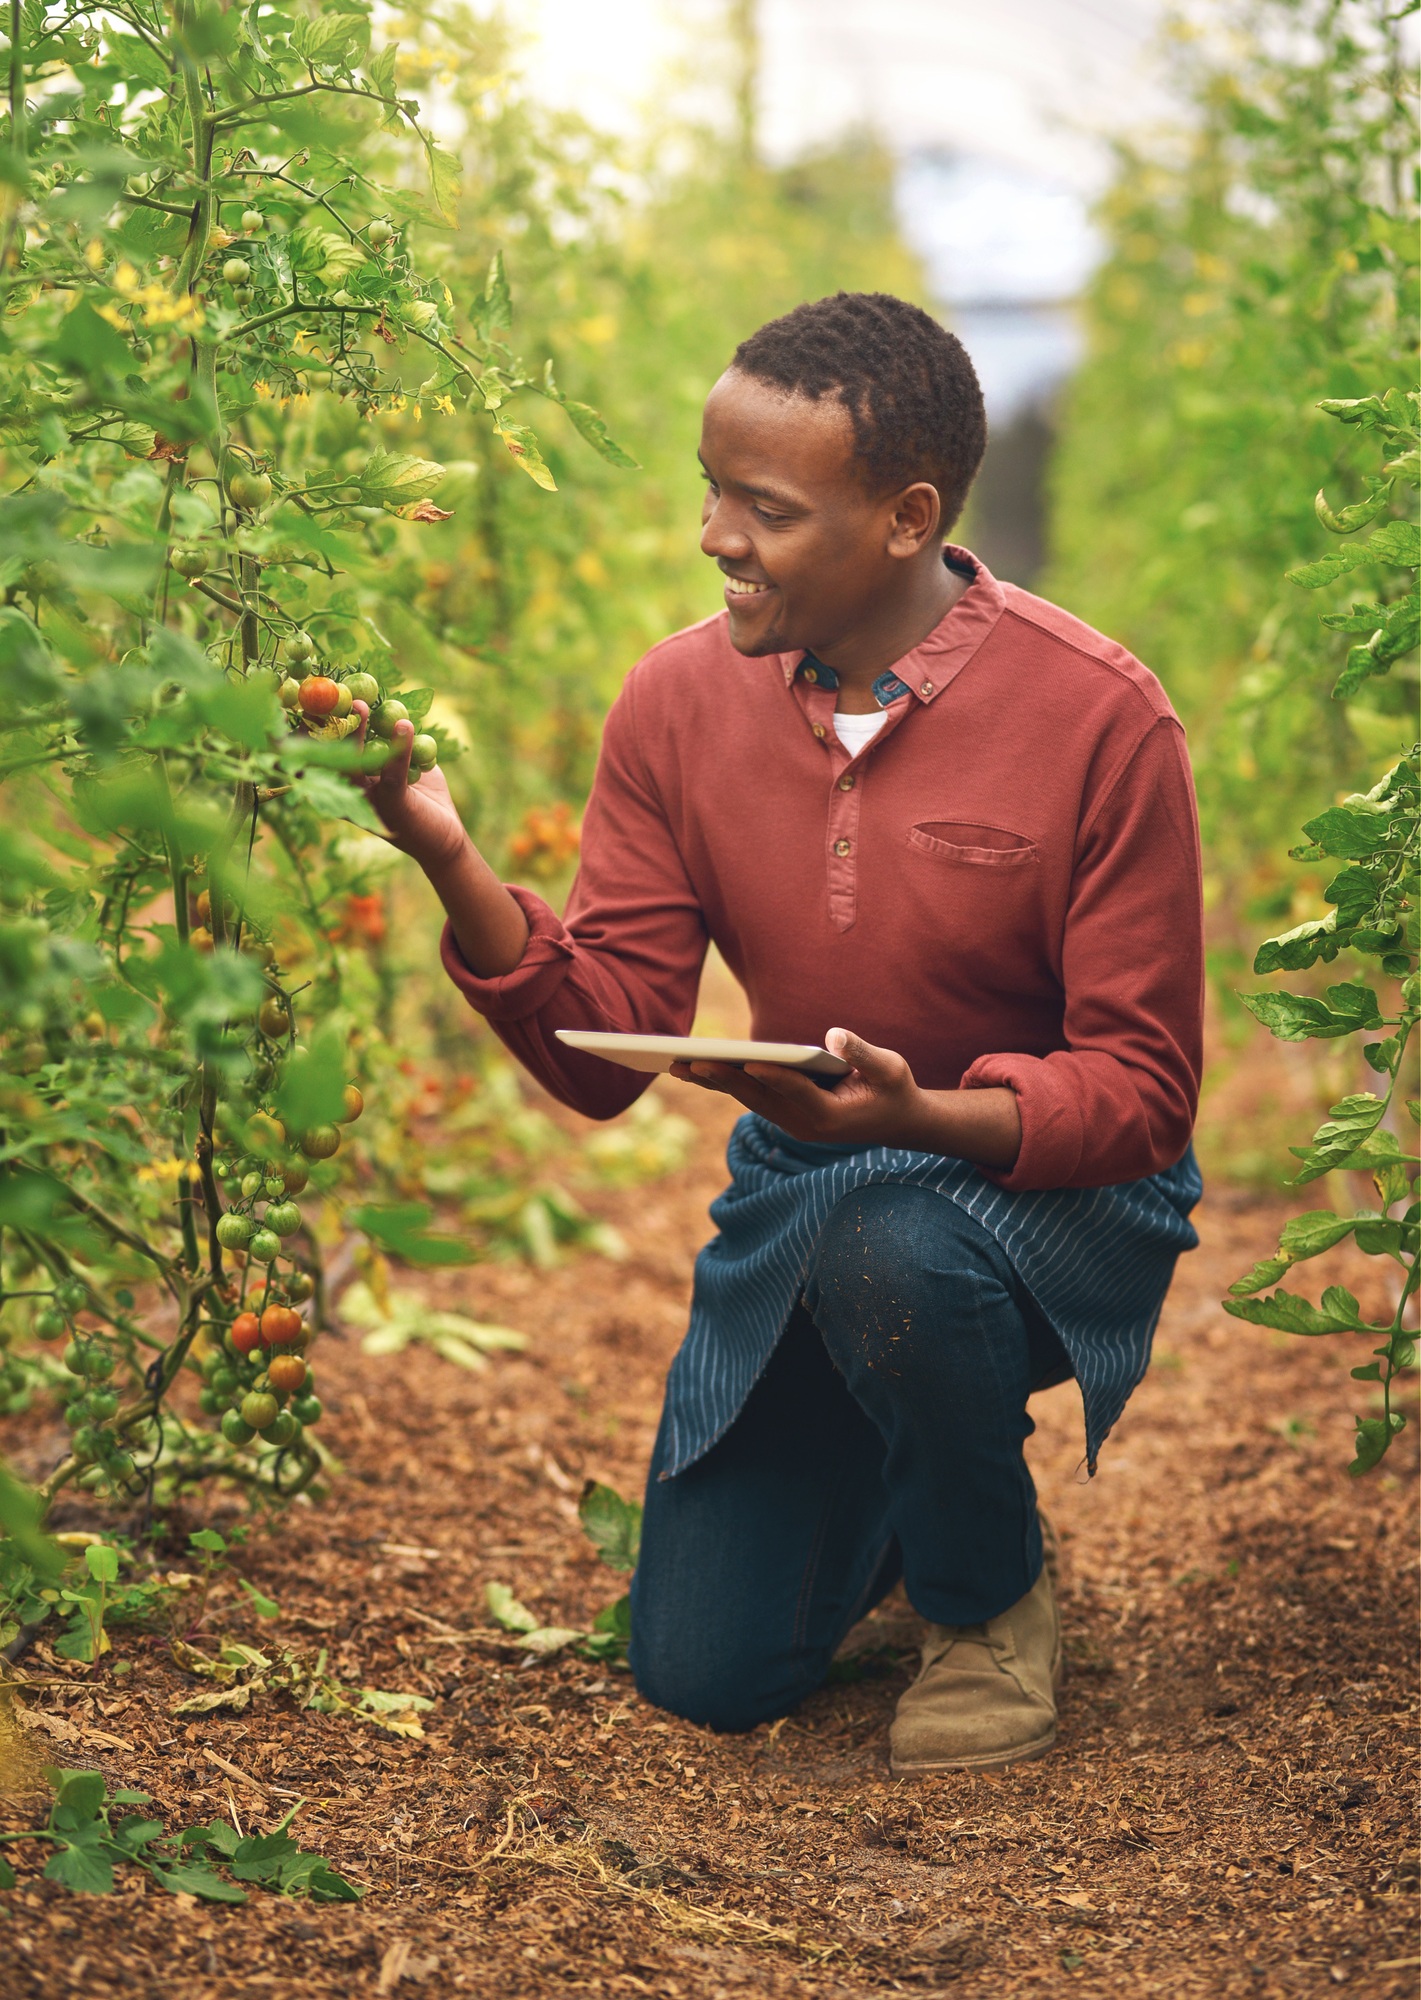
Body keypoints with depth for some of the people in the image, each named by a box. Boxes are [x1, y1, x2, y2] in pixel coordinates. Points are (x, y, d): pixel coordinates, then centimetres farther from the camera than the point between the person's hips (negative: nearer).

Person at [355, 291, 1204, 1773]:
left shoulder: (1099, 718, -21)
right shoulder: (680, 699, -9)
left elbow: (1140, 1092, -18)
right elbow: (606, 1049, -11)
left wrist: (924, 1114, -37)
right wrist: (453, 864, -28)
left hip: (1054, 1188, -4)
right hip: (804, 1180, 4)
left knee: (885, 1252, -40)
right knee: (701, 1675, 0)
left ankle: (994, 1593, -8)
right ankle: (889, 1484, 34)